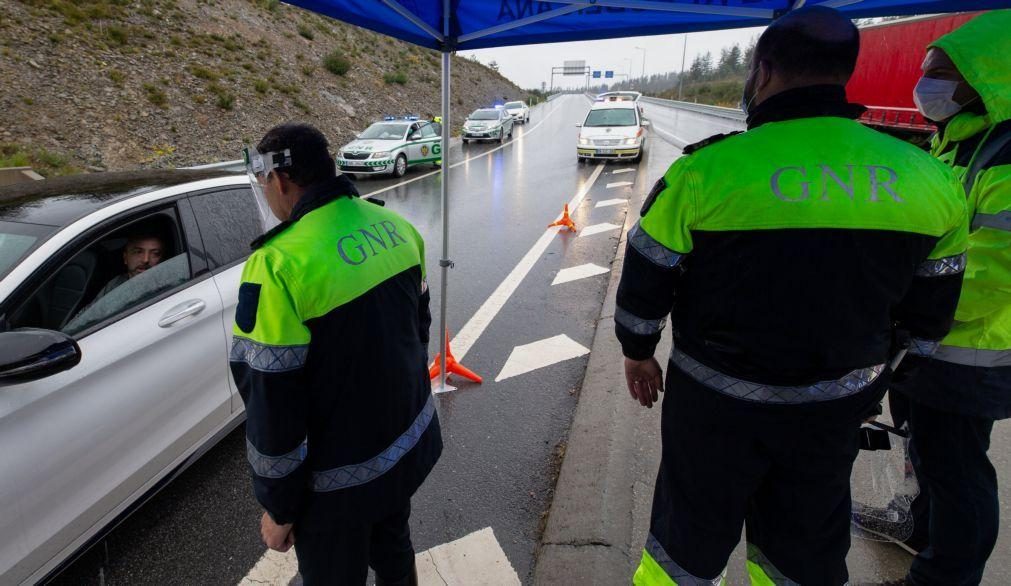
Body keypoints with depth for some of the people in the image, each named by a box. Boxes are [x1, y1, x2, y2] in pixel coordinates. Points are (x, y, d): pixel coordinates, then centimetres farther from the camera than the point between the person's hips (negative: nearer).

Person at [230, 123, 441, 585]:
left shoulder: (278, 265, -27)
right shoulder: (395, 227, -4)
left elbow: (272, 406, -22)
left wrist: (278, 507, -7)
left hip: (343, 479, -6)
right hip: (412, 441, 6)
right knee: (393, 547, 30)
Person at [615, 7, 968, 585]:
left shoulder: (705, 170, -18)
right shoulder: (928, 179, -5)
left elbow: (645, 283, -9)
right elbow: (926, 313, 5)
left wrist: (638, 353, 8)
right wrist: (871, 379, 20)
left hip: (716, 400, -3)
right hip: (835, 407, 4)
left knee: (694, 524, 18)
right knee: (807, 539, 24)